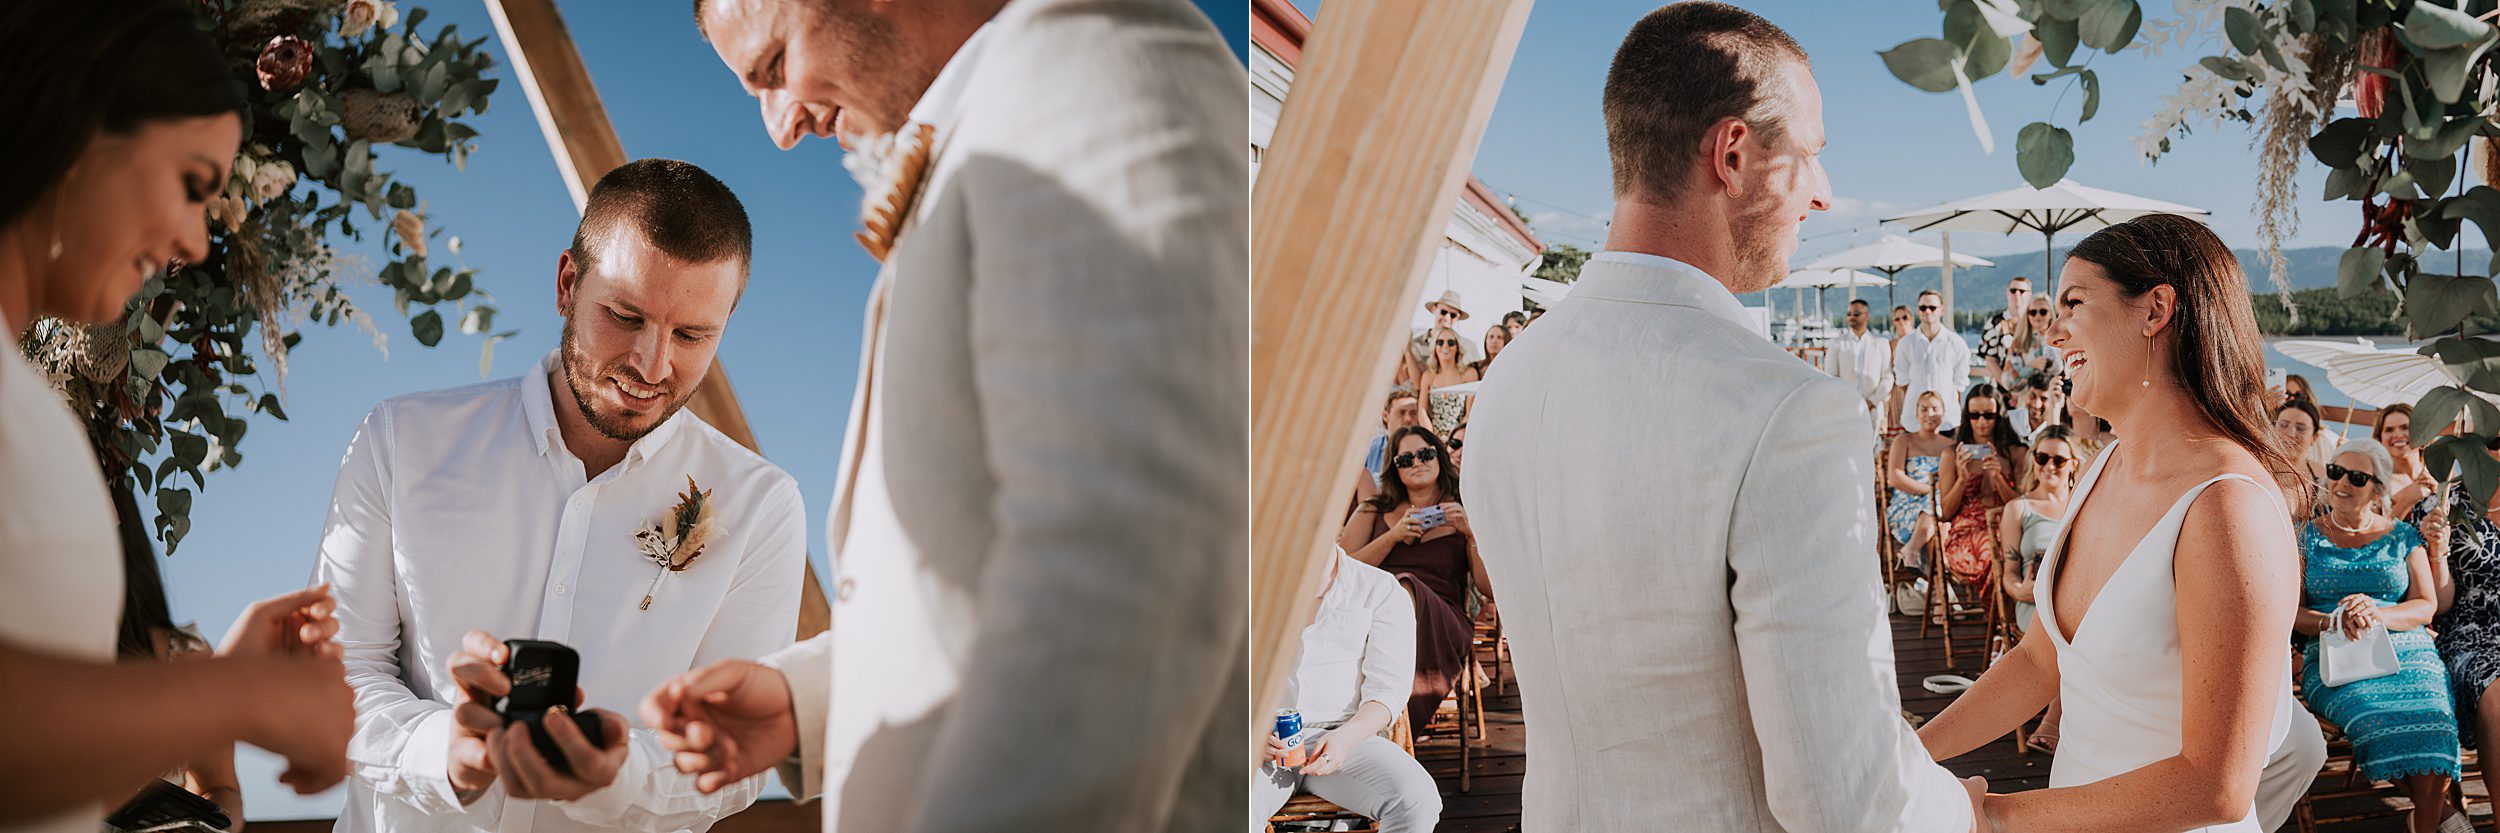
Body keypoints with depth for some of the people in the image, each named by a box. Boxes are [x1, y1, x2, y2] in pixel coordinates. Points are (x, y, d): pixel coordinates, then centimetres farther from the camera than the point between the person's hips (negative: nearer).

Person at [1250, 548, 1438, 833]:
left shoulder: (1383, 592, 4)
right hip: (1266, 743, 0)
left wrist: (1345, 736, -23)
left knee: (1418, 801, -31)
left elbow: (1388, 690, -2)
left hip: (1346, 739, 0)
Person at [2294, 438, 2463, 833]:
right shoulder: (2307, 535, 12)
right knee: (2381, 721, -34)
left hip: (2407, 651, 1)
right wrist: (2333, 621, -17)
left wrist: (2377, 614, -15)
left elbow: (2427, 605, 6)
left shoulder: (2403, 536, 15)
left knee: (2431, 723, -33)